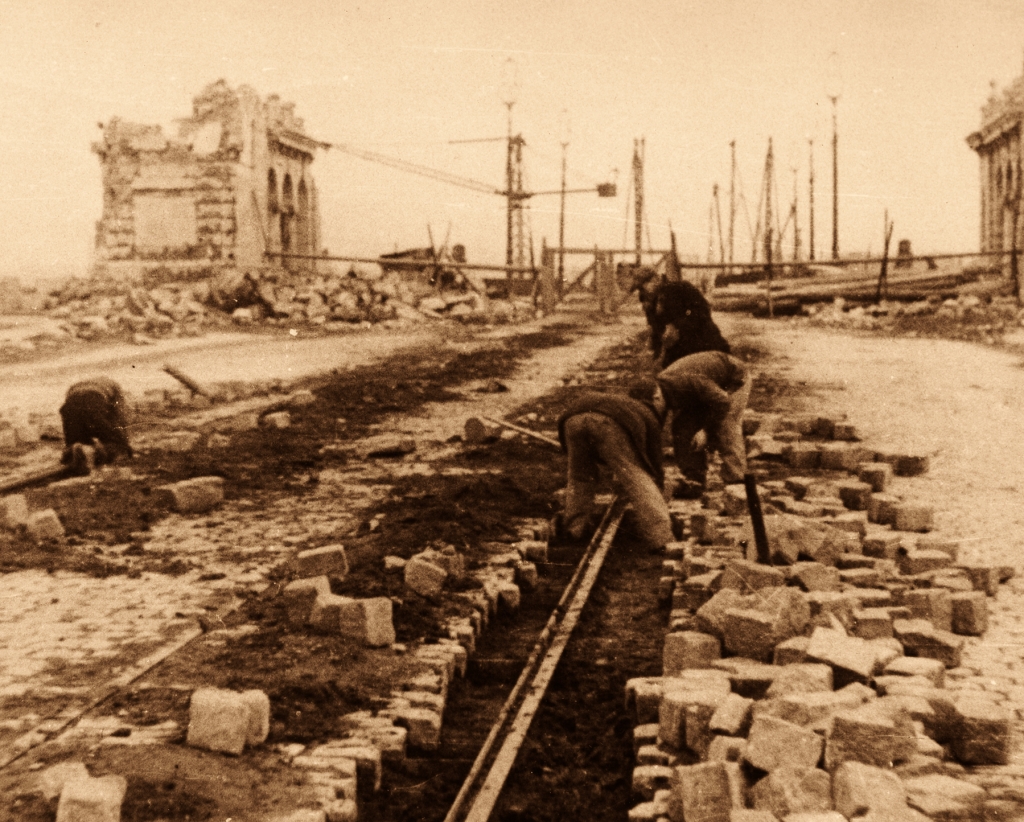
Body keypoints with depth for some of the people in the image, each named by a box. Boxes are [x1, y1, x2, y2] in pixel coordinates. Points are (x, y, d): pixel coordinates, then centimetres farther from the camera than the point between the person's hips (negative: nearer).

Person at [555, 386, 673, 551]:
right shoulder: (649, 418, 33)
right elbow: (654, 463, 35)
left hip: (573, 418, 5)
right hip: (609, 422, -4)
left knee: (579, 476, 27)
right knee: (636, 479, 7)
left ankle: (576, 526, 32)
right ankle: (659, 536, 7)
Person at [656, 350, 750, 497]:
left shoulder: (686, 381, -40)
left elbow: (722, 402, -32)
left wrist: (707, 433, -26)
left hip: (734, 380, -8)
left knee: (726, 431, -24)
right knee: (682, 428, -5)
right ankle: (693, 482, 0)